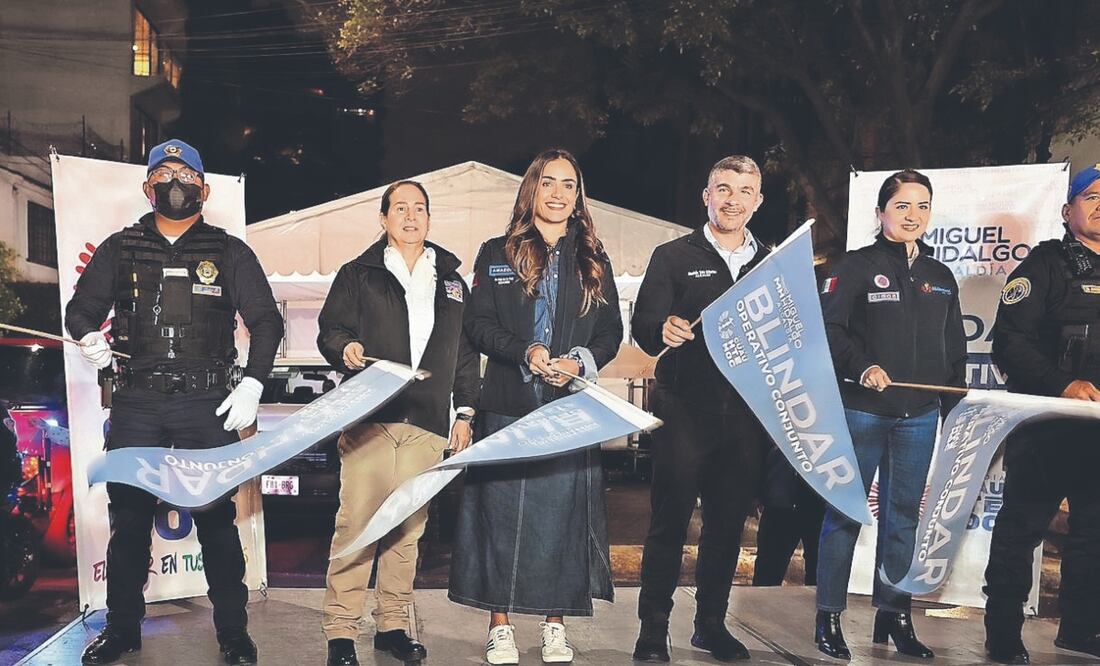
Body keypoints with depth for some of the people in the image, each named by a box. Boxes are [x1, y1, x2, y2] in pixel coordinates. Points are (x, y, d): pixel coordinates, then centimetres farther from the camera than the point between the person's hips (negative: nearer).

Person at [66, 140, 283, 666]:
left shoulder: (229, 253, 8)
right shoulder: (120, 249, 13)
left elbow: (266, 321, 6)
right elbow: (81, 306, 15)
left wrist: (251, 385, -5)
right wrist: (88, 337, -8)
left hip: (206, 403, -1)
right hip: (136, 401, 2)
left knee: (215, 515, 0)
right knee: (128, 514, 5)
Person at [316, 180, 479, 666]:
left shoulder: (451, 281, 18)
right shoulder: (359, 274, 10)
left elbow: (466, 351, 18)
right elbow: (329, 330, 6)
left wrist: (465, 413, 12)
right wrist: (345, 347, -17)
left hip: (426, 423, 3)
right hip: (369, 417, -3)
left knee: (409, 526, 6)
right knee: (356, 521, -8)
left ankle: (393, 625, 17)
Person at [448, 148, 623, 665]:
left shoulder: (594, 260, 12)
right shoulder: (497, 255, 8)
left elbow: (612, 332, 8)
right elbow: (478, 324, 0)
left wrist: (580, 362, -11)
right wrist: (525, 352, -16)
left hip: (572, 406, 1)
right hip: (509, 404, -1)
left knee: (563, 510, 3)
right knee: (503, 509, 0)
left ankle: (555, 623, 15)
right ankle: (500, 624, 10)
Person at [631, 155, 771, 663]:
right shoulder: (673, 257, 4)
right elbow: (642, 325, -5)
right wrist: (664, 331, -26)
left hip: (747, 412, 3)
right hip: (685, 408, -3)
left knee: (728, 520, 9)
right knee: (669, 517, 0)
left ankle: (711, 623, 23)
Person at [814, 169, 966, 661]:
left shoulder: (940, 277, 14)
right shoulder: (857, 266, -2)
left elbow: (954, 349, 17)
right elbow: (827, 327, -10)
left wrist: (956, 411, 13)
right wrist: (861, 366, -23)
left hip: (919, 416, 5)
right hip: (863, 412, -5)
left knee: (903, 514, 11)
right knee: (846, 512, 0)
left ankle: (894, 617, 21)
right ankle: (828, 617, 10)